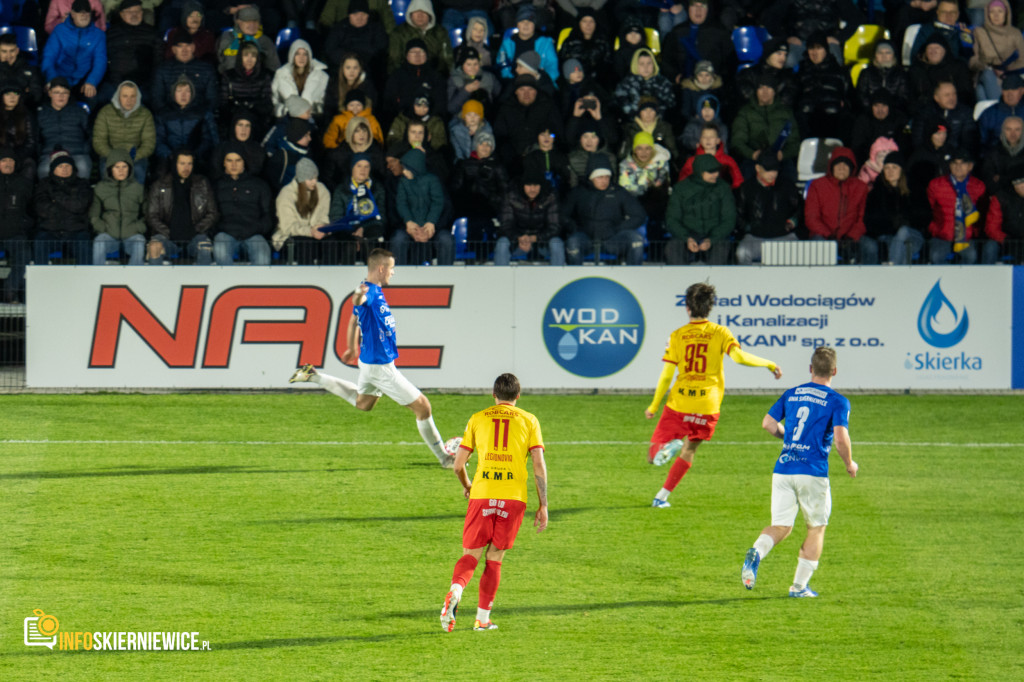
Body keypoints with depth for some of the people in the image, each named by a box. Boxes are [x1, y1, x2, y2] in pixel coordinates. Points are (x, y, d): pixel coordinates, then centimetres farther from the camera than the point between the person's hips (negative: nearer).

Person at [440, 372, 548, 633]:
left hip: (482, 496, 0)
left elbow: (458, 464, 10)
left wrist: (466, 485, 31)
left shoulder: (478, 419, 11)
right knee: (494, 558, 13)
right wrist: (543, 506, 5)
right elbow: (539, 464, 1)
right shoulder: (529, 421, 9)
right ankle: (483, 618, 11)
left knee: (471, 555, 7)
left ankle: (455, 592, -23)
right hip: (514, 497, 0)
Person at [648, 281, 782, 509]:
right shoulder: (720, 333, 0)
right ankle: (662, 496, 19)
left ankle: (667, 447, -31)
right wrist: (769, 364, -2)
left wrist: (654, 406, 9)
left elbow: (667, 375, 0)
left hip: (678, 404, -1)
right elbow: (739, 356, -16)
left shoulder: (677, 336, 2)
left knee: (654, 455, 4)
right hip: (707, 407, 1)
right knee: (689, 451, 23)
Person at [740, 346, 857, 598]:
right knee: (816, 528, 14)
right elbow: (841, 438, -13)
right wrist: (849, 464, 5)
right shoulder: (837, 401, -3)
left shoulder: (791, 395, 12)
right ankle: (799, 585, 12)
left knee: (781, 526, 9)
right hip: (813, 472, -4)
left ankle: (756, 553, -24)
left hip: (783, 470, 4)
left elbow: (767, 423, 9)